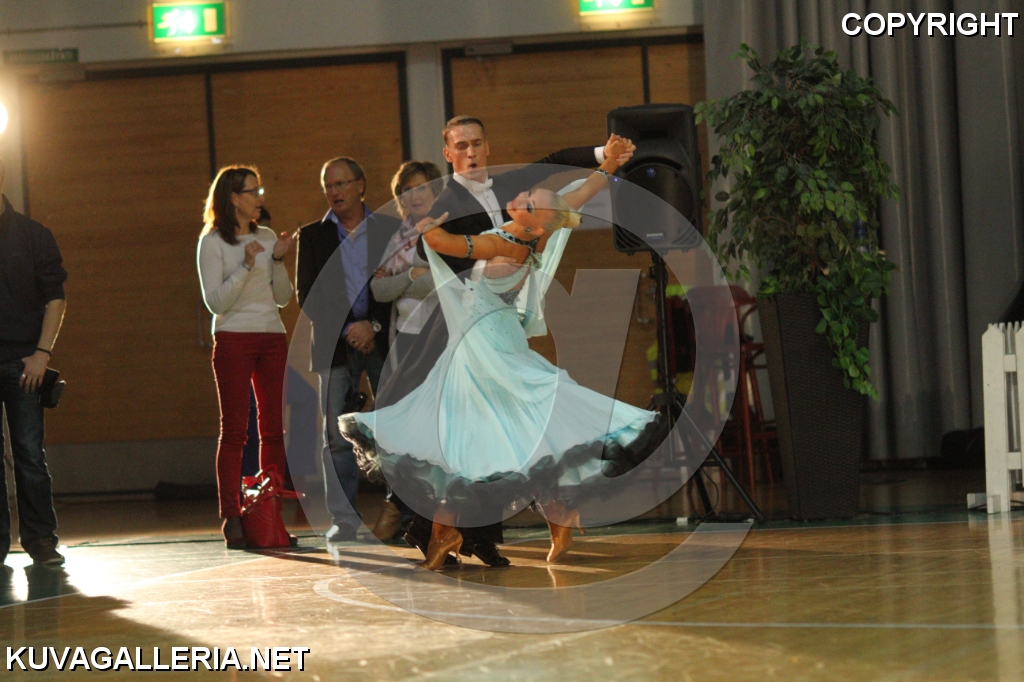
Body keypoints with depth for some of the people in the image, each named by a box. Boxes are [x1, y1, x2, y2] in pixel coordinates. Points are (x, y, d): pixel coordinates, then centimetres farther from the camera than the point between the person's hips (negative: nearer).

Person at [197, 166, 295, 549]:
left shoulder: (267, 238, 13)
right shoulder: (212, 243, -3)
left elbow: (283, 298, 12)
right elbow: (215, 301, -10)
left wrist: (278, 261, -3)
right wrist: (246, 266, -18)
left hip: (273, 339, 5)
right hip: (233, 340, -5)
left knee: (274, 429, 2)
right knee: (234, 430, -7)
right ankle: (232, 520, -7)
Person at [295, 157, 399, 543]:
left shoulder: (391, 231, 8)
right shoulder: (312, 237, 10)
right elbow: (307, 296, 3)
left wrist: (374, 325, -10)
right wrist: (347, 330, -8)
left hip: (385, 340, -1)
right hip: (334, 344, 1)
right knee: (336, 436, -3)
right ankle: (344, 520, 0)